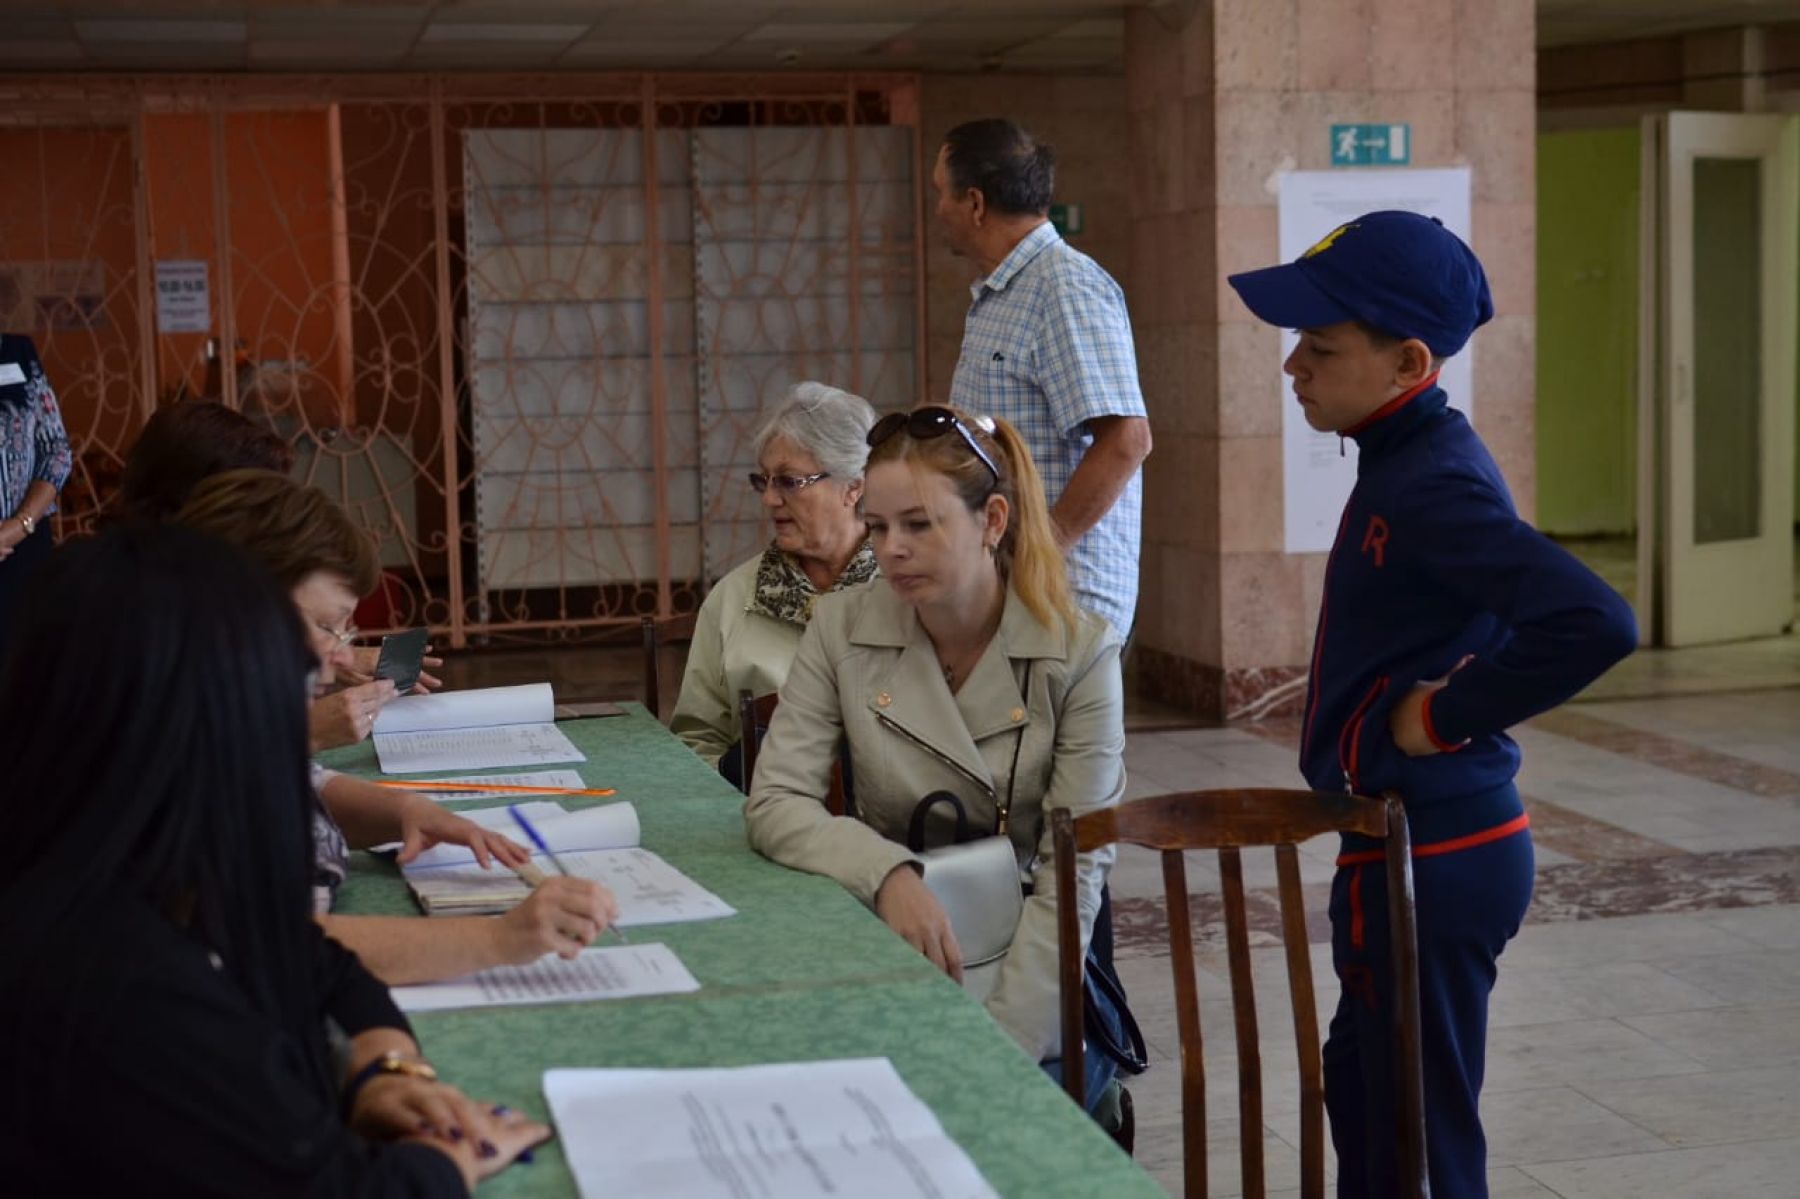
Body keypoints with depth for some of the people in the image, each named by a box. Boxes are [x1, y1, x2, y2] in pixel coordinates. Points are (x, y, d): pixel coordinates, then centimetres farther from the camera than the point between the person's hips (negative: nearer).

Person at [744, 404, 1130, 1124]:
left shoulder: (1080, 653, -5)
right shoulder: (843, 629, 2)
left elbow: (1076, 870, -9)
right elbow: (774, 804, -5)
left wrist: (999, 1046, -21)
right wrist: (888, 873, -24)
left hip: (1034, 988, -2)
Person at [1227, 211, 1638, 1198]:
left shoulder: (1431, 485, -22)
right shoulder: (1408, 462, 9)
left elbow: (1594, 623, -34)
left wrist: (1444, 718, -24)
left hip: (1434, 857, -10)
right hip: (1405, 835, 10)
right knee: (1358, 1084, 25)